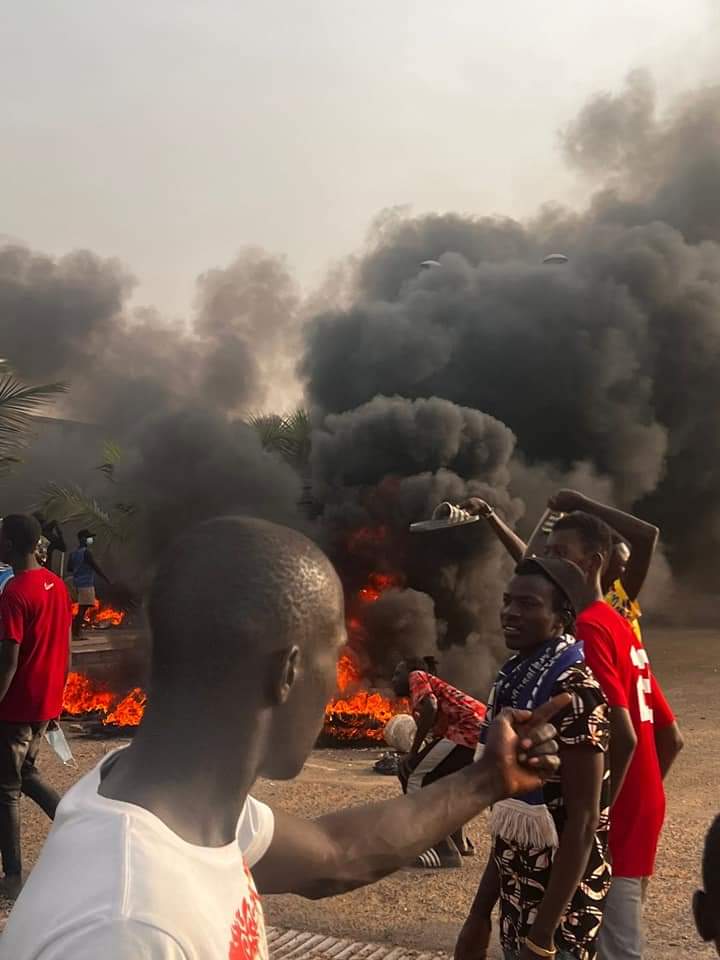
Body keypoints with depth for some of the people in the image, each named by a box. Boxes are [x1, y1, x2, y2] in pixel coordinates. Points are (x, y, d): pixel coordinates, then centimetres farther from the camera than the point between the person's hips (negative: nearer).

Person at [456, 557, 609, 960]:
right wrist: (481, 912, 13)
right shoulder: (513, 679, 5)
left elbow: (583, 822, -20)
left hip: (561, 903, -7)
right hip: (518, 896, 7)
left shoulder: (574, 687, -19)